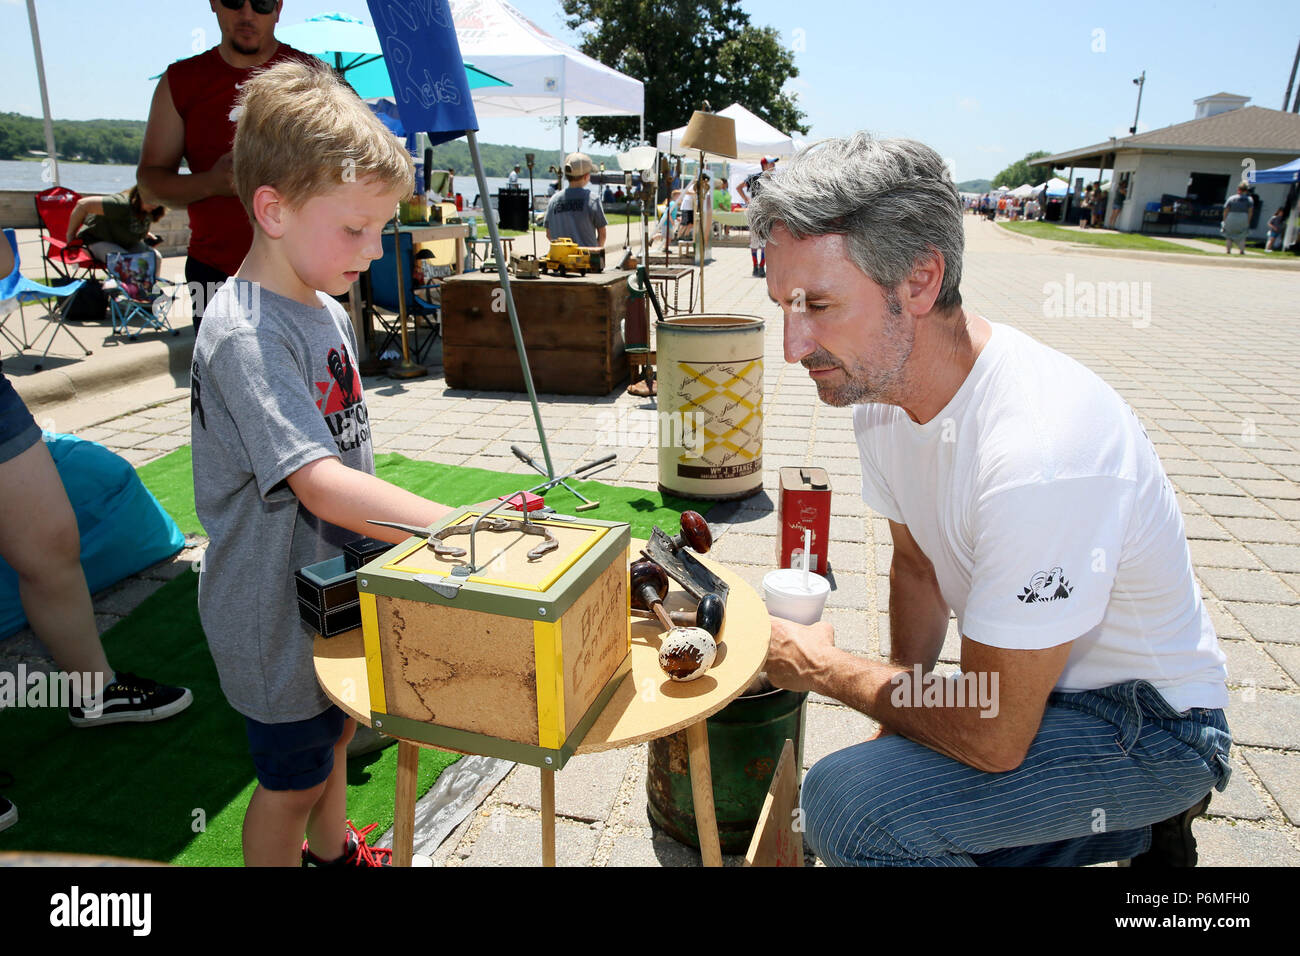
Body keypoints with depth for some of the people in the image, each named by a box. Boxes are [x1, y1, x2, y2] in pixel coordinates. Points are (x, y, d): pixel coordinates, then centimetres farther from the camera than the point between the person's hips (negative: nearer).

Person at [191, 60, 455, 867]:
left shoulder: (327, 311, 2)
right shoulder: (244, 336, -27)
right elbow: (320, 485, -37)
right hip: (275, 609, -9)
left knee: (337, 730, 28)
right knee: (292, 778, 12)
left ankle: (331, 851, 52)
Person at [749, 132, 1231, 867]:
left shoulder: (1040, 452, -36)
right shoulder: (879, 385, -9)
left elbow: (991, 739, -28)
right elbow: (918, 568, 7)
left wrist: (822, 667, -15)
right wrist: (899, 717, 4)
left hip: (1146, 725, -8)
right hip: (1029, 681, 8)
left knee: (849, 801, -26)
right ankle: (1138, 827, 25)